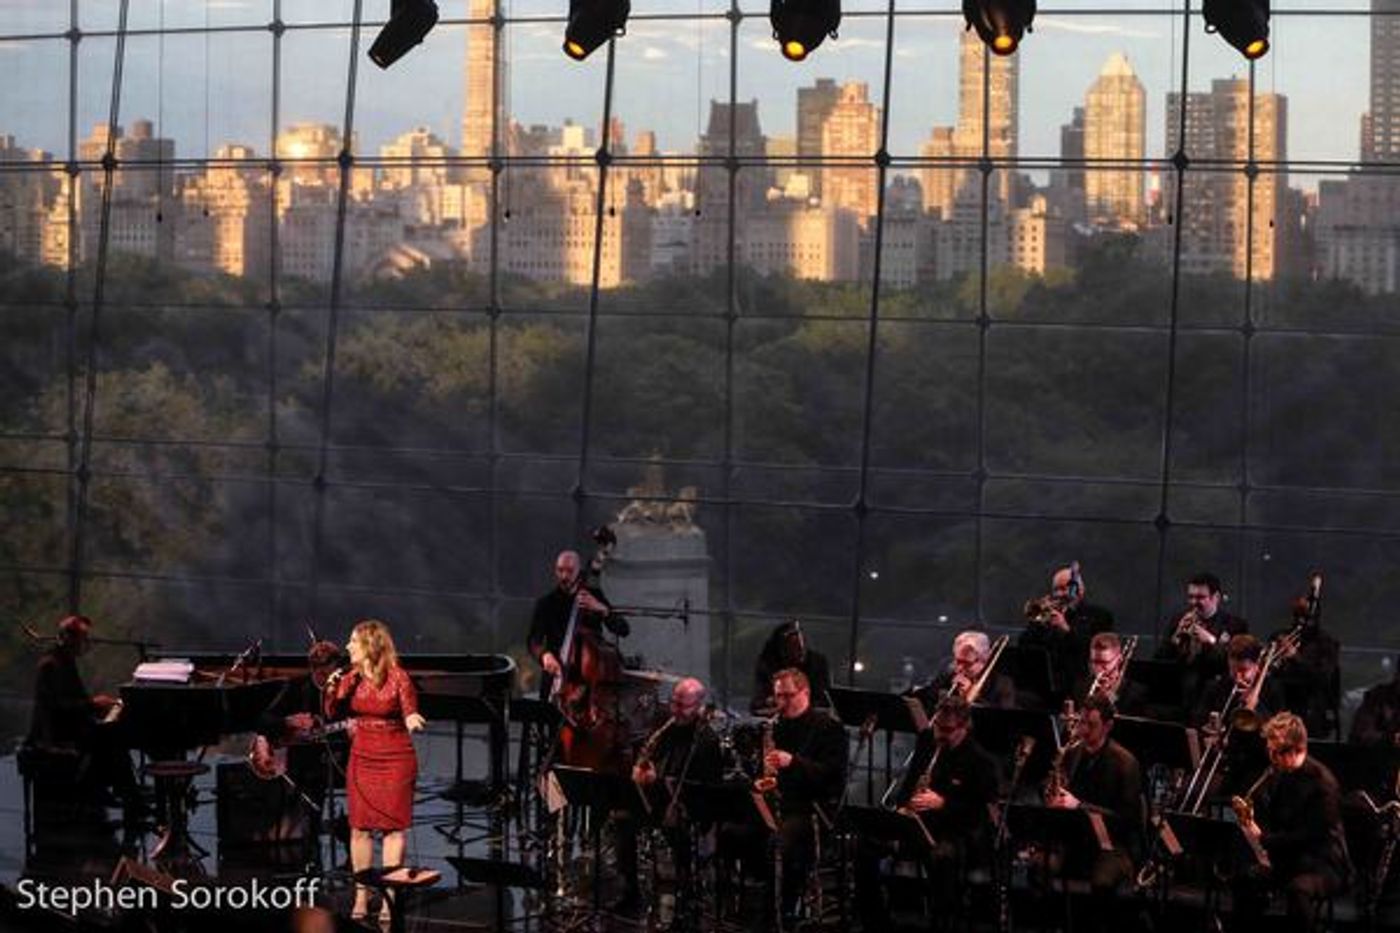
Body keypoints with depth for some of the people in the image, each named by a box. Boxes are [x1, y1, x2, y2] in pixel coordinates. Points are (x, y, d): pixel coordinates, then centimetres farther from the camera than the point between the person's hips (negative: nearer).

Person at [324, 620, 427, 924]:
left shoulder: (398, 677, -10)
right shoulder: (352, 678, 3)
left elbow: (410, 715, -6)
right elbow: (334, 714, 4)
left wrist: (413, 722, -28)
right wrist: (332, 691, -12)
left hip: (395, 759, -4)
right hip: (362, 758, 4)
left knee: (393, 826, -1)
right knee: (360, 827, 4)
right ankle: (361, 897, 12)